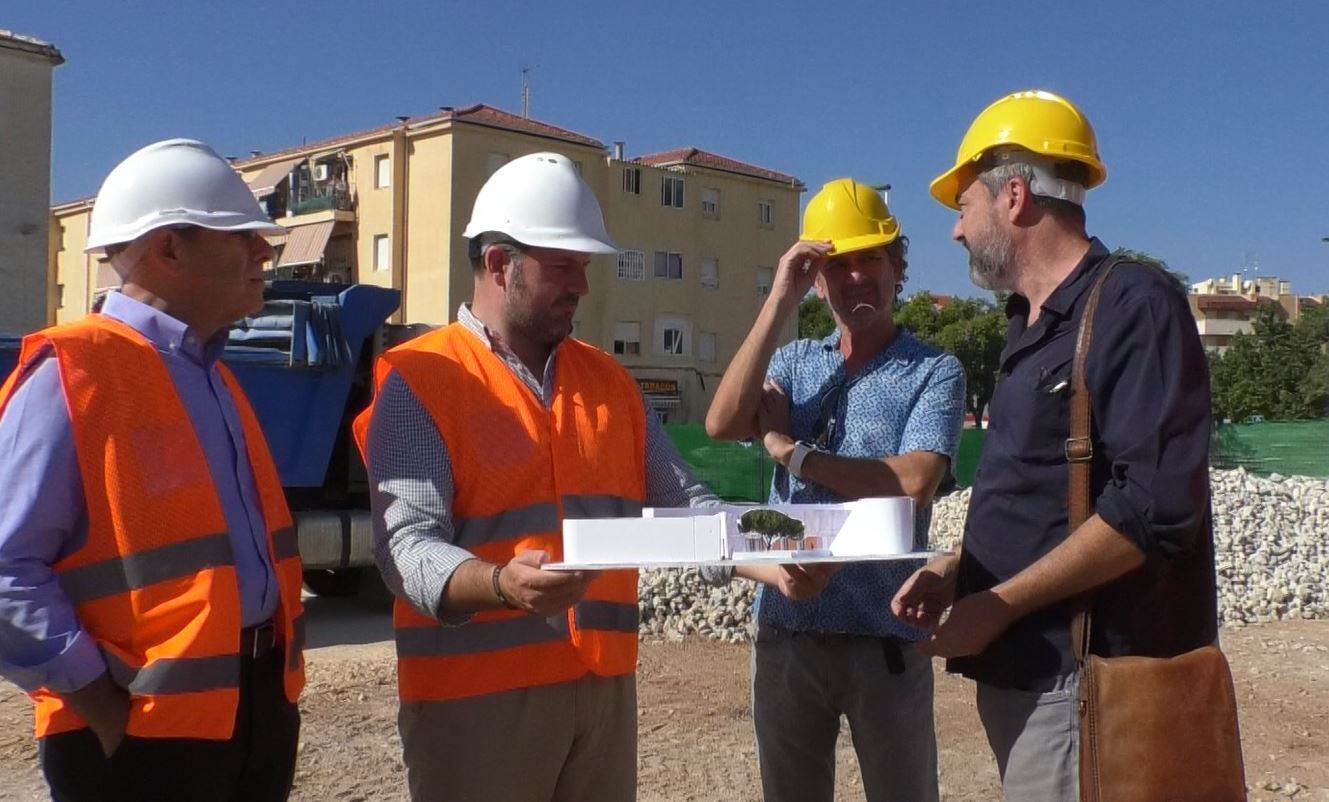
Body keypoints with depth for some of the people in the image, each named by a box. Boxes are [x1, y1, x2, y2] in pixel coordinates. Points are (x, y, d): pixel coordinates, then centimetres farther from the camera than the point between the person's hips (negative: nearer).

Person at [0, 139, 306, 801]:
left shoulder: (211, 376, 12)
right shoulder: (73, 374, -14)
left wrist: (275, 673, 10)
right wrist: (103, 706, -17)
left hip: (259, 704, 8)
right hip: (144, 730, -8)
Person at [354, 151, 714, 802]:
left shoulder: (609, 380, 12)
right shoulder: (418, 381, -7)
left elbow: (679, 498, 11)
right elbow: (407, 545, -16)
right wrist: (502, 585, -35)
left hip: (604, 683, 6)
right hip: (476, 694, -5)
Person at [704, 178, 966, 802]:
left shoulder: (934, 371, -4)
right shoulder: (793, 362, 8)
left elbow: (912, 484, -20)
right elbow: (722, 423, -11)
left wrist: (789, 450, -13)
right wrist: (780, 302, -12)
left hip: (884, 637, -3)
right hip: (785, 631, 4)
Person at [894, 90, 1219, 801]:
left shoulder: (1133, 304, -13)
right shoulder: (1033, 327, 14)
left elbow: (1154, 508, -22)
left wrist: (995, 605, -19)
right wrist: (955, 569, 6)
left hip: (1085, 680, -8)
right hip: (1021, 668, 8)